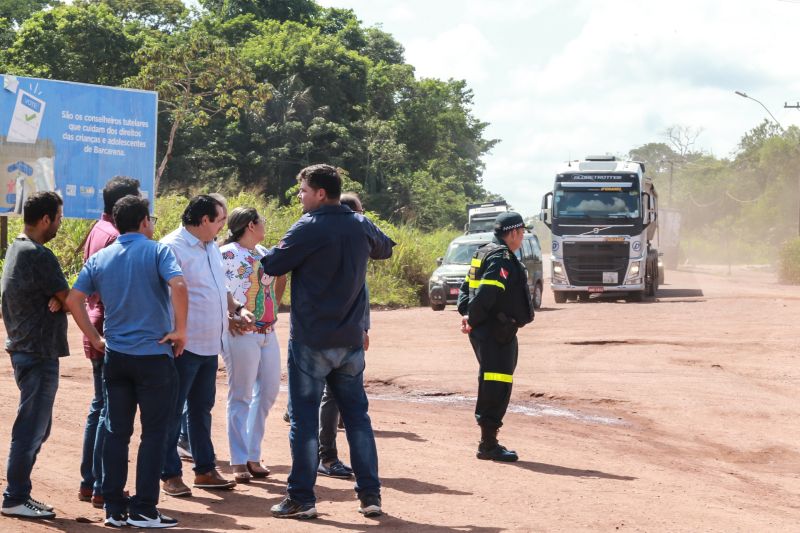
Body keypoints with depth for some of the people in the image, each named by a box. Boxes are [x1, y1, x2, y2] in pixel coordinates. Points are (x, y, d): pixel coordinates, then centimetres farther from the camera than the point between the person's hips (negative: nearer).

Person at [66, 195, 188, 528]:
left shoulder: (100, 259, 8)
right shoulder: (157, 251, -6)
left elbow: (74, 300, 3)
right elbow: (178, 286, -22)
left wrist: (95, 338, 10)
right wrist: (180, 330, -12)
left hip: (115, 356, 5)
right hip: (154, 356, -5)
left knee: (116, 433, 10)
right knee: (154, 434, 3)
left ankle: (114, 509, 10)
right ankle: (143, 510, 1)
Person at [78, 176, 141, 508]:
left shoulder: (98, 231, 14)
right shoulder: (116, 237, -17)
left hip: (98, 333, 10)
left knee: (99, 407, 15)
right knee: (111, 412, -5)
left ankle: (88, 482, 21)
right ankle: (102, 488, -3)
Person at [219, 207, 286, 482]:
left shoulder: (264, 253, 15)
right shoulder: (227, 253, -8)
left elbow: (280, 277, 30)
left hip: (268, 333, 8)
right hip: (241, 333, -8)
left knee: (269, 390, 8)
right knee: (241, 396, -2)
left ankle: (253, 456, 18)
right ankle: (239, 462, 3)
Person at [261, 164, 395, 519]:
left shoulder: (308, 228, -13)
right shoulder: (361, 226, 5)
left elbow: (271, 265, -7)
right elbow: (385, 248, 26)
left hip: (310, 340, -5)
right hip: (350, 341, 6)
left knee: (304, 417, 1)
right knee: (356, 414, 12)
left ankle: (301, 499, 3)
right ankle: (370, 494, 11)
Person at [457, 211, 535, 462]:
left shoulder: (485, 254, 17)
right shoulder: (501, 258, -16)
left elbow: (466, 286, 19)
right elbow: (486, 294, -25)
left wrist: (466, 314, 7)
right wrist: (473, 320, -14)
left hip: (485, 331, 11)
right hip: (497, 332, -11)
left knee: (491, 384, 15)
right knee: (498, 385, -10)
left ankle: (488, 442, 21)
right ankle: (488, 445, -9)